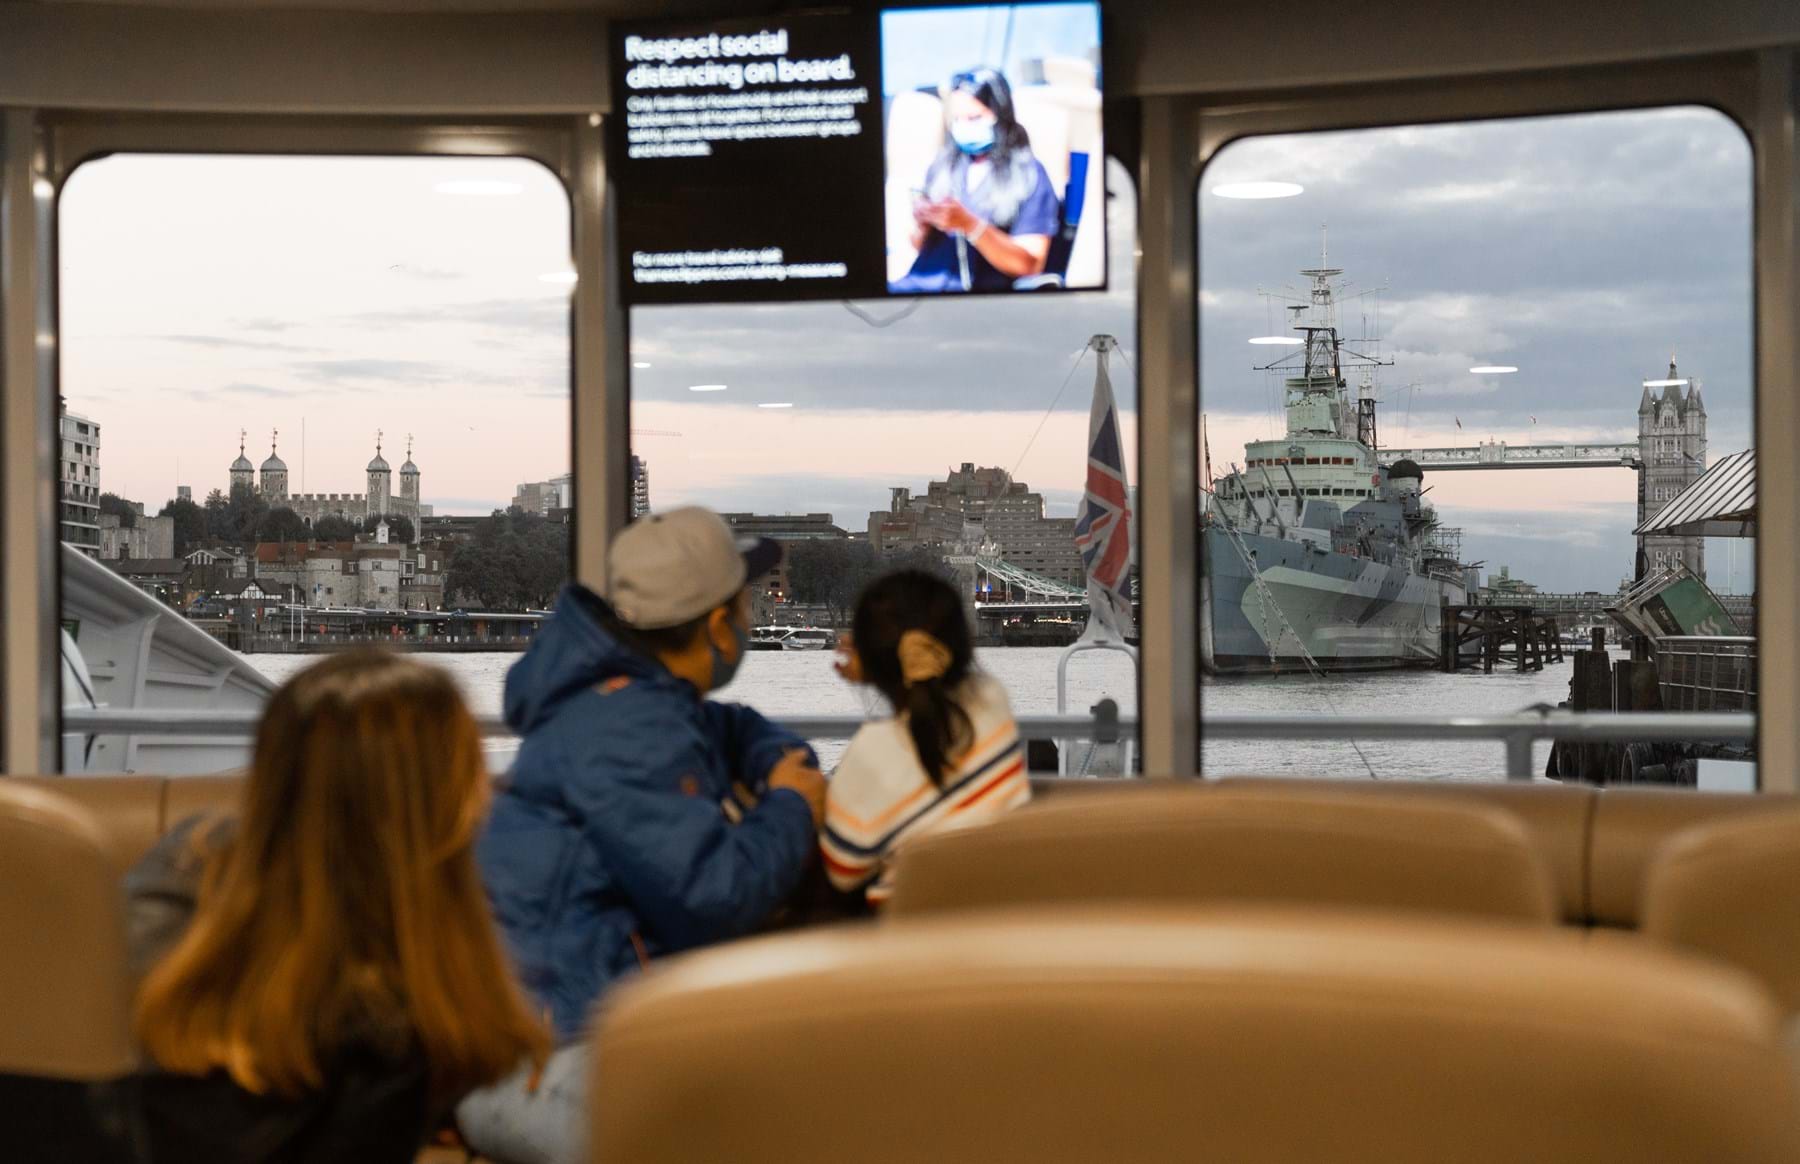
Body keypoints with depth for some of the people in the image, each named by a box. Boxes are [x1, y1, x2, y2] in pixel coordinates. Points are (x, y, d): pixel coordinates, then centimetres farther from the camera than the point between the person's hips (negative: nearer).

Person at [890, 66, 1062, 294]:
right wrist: (922, 225, -5)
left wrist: (969, 225, -17)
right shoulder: (942, 165, 14)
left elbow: (1030, 265, -6)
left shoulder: (1029, 176, 2)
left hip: (981, 292, -4)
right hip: (923, 283, 4)